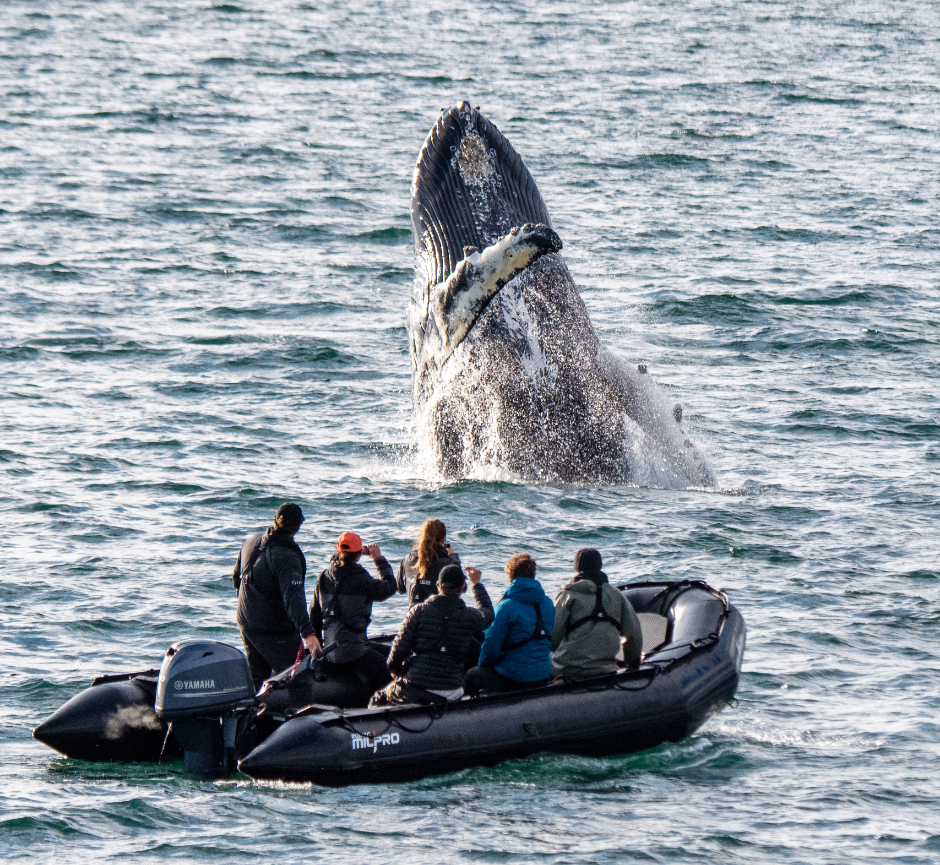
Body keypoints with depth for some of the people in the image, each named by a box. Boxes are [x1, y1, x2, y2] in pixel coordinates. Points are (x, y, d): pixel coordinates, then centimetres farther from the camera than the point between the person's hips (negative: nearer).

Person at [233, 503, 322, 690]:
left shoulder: (252, 542, 2)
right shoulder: (287, 557, -23)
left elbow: (237, 576, 18)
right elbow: (293, 597, -33)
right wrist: (307, 633, -41)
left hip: (246, 622, 8)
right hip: (276, 631, -8)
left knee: (257, 675, 17)